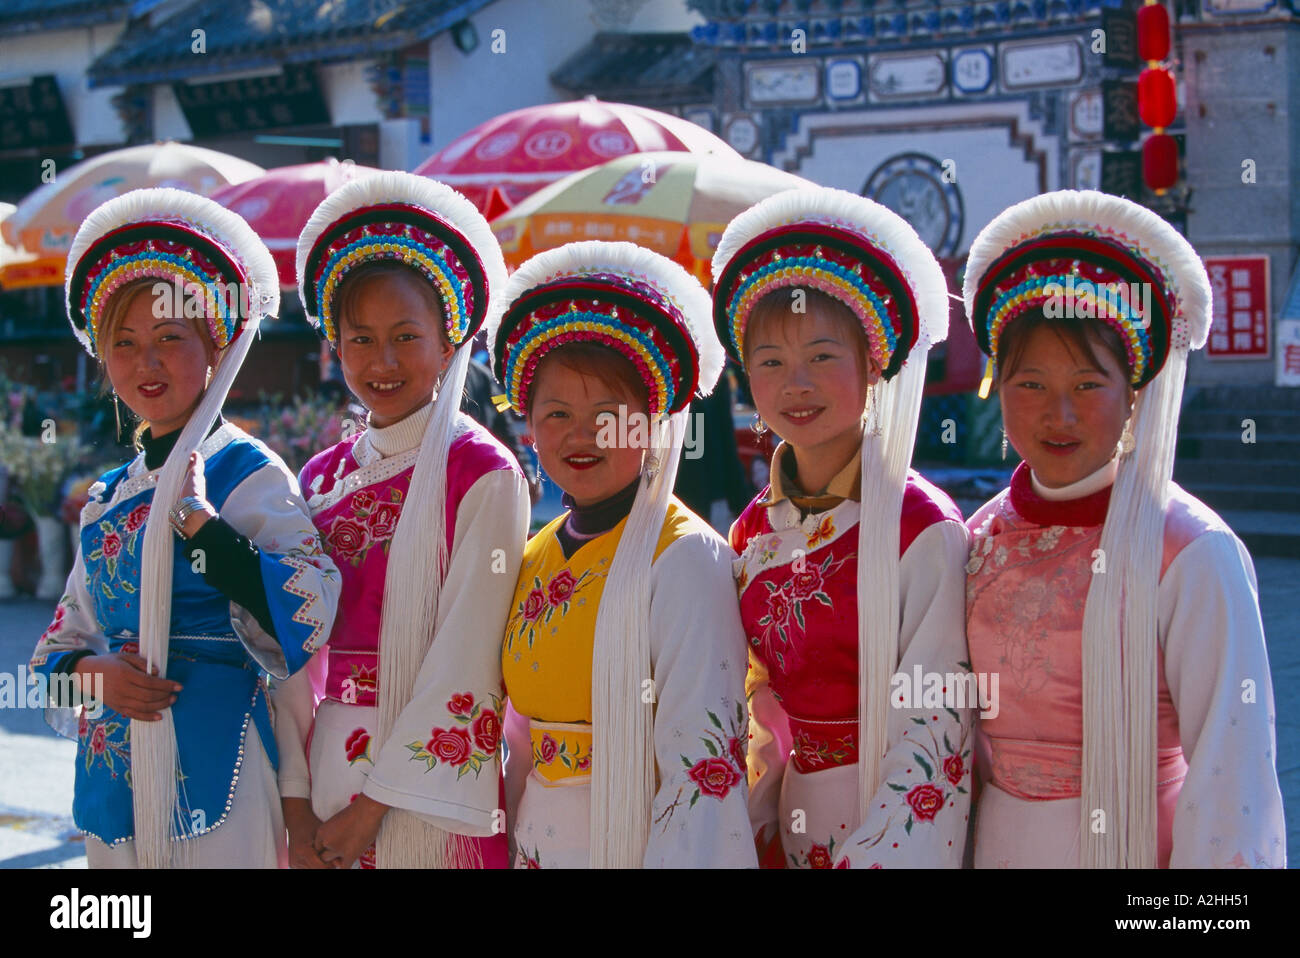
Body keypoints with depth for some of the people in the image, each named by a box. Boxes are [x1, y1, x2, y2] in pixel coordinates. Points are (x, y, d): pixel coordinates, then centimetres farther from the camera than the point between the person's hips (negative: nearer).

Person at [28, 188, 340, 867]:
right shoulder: (108, 497, 13)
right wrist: (93, 673, -6)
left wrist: (198, 517, -20)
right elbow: (61, 639, 16)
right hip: (112, 773, 6)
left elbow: (309, 616, -20)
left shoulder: (246, 473, -6)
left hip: (211, 767, -6)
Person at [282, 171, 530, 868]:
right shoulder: (322, 477, 8)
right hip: (330, 763, 5)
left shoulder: (481, 473, -8)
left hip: (432, 783, -5)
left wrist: (374, 803, -14)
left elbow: (466, 656, -14)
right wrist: (297, 801, -3)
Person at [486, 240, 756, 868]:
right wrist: (512, 847, 8)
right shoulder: (535, 559, 6)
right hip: (537, 846, 6)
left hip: (632, 843, -6)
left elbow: (705, 767, -19)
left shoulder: (684, 559, -13)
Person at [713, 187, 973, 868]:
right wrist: (758, 833, 3)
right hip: (796, 822, 5)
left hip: (896, 826, -5)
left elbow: (936, 722, -16)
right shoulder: (754, 531, 3)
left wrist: (868, 857, -20)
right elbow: (761, 703, 11)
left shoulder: (923, 528, -14)